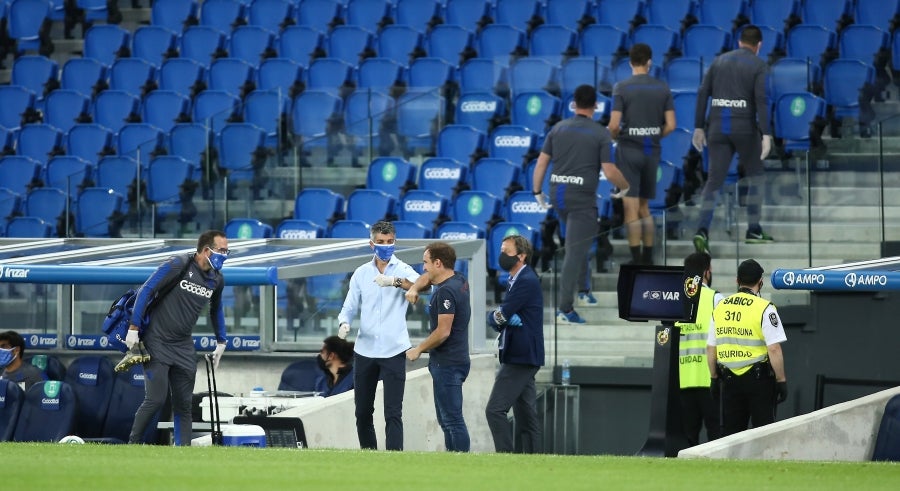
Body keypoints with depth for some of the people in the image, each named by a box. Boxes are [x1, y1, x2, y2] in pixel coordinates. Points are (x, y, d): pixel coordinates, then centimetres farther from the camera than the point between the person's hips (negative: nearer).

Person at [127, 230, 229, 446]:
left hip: (184, 348, 6)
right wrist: (133, 328, -14)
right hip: (157, 344, -6)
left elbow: (216, 309, 26)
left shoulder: (217, 280, 6)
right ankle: (132, 444, 5)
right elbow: (146, 291, -11)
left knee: (183, 404, 4)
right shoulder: (177, 265, -13)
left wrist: (221, 342, 27)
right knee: (156, 399, -11)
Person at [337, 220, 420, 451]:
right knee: (362, 412, 9)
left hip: (393, 351, -4)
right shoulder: (361, 273, 10)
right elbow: (349, 306, 9)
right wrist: (345, 323, -15)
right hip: (364, 351, 4)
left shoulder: (403, 270, -2)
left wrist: (395, 281, -40)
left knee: (393, 413, -8)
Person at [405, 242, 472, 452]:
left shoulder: (446, 292, -18)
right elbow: (427, 277, 29)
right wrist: (414, 288, 8)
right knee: (446, 419, 14)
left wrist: (418, 349, -10)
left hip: (447, 364, -10)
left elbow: (443, 332, -22)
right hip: (456, 361, 10)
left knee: (452, 419, -11)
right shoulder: (459, 281, 11)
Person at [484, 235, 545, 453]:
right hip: (523, 358, 11)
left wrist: (500, 317, 2)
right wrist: (507, 318, -10)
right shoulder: (518, 281, 18)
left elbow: (498, 317, -19)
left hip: (519, 359, -11)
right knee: (526, 415, 10)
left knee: (495, 410, -14)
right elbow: (497, 318, 10)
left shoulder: (526, 282, -14)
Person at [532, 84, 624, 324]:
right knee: (575, 252, -5)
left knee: (578, 244, 28)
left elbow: (541, 163, 3)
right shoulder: (601, 134, -6)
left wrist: (537, 192, 13)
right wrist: (625, 187, 9)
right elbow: (610, 171, -9)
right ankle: (565, 309, -10)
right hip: (582, 197, -5)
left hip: (558, 194, 5)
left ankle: (583, 289, 36)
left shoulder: (558, 129, 6)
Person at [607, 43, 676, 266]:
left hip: (629, 150, -4)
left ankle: (636, 260, -4)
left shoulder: (622, 88, -10)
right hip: (652, 151, 4)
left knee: (631, 208, -2)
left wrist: (615, 136, 8)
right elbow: (670, 125, -1)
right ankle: (648, 258, 16)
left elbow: (614, 125, -14)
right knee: (644, 207, 17)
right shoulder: (663, 88, 1)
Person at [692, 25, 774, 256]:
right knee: (755, 177, 16)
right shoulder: (758, 65, -2)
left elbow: (703, 93, 8)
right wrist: (766, 134, -16)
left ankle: (702, 230, -17)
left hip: (718, 126, 3)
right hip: (745, 127, -3)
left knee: (714, 180, 1)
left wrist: (699, 127, 12)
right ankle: (753, 230, 18)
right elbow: (762, 100, -13)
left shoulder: (719, 61, 11)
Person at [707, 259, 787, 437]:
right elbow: (774, 349, -14)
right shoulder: (764, 309, -10)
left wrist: (714, 379, 21)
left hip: (729, 379, 5)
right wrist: (781, 380, -7)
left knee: (730, 431, 8)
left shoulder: (719, 308, 7)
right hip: (758, 377, -5)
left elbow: (710, 348, 12)